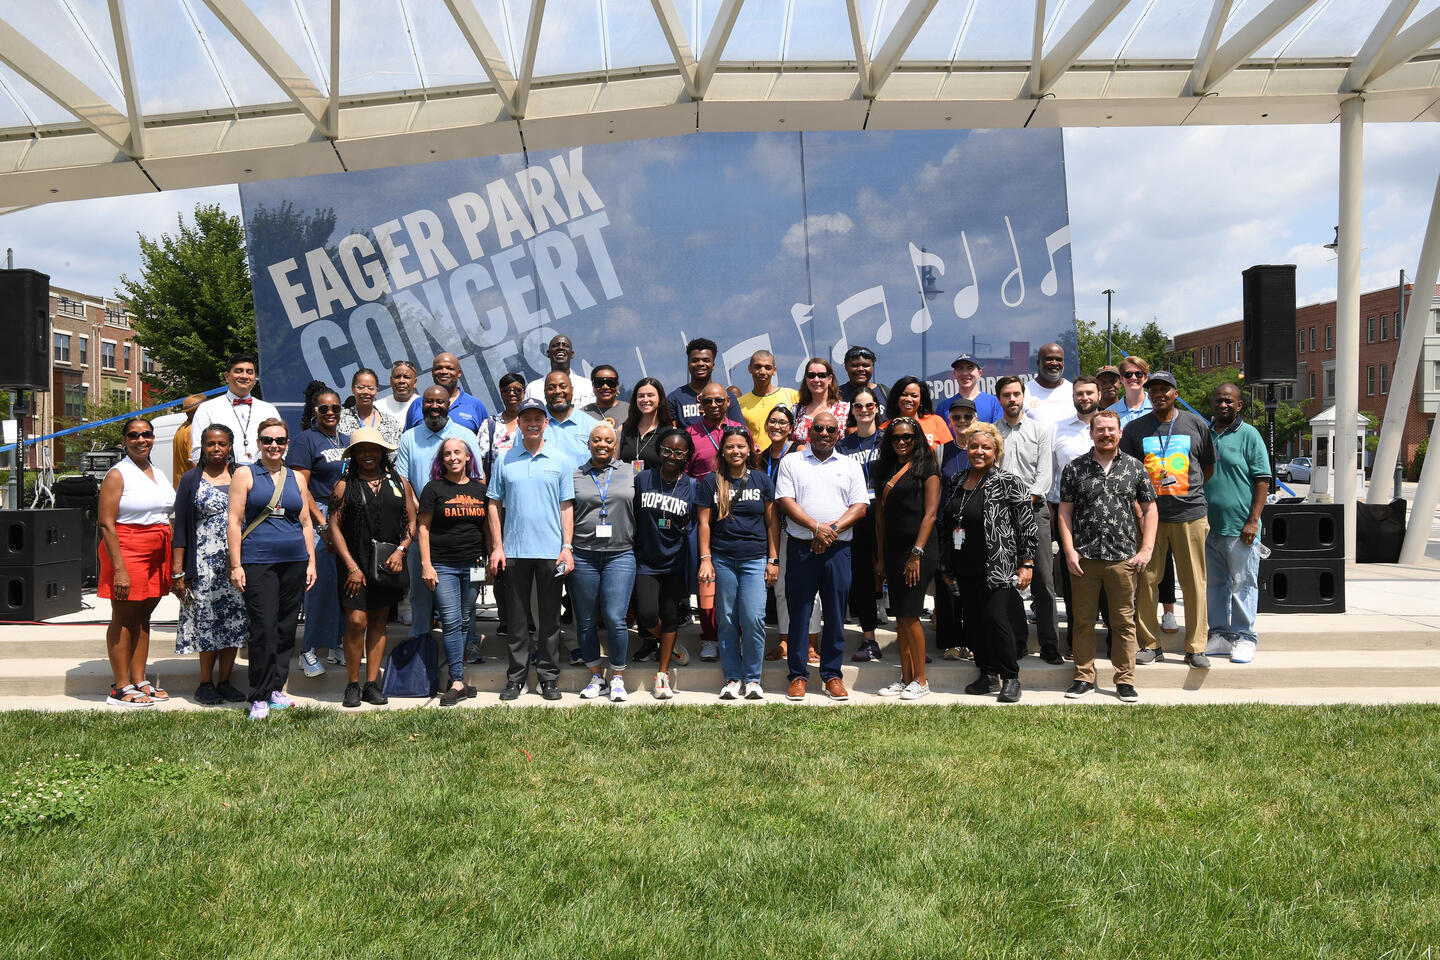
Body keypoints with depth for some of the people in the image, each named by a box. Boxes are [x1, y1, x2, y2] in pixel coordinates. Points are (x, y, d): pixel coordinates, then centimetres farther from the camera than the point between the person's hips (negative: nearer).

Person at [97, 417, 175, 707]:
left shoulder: (159, 474, 15)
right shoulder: (118, 474, -6)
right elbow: (106, 524, -12)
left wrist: (173, 562, 13)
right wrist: (119, 568, -20)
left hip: (157, 553, 7)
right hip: (127, 551, -7)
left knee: (143, 617, 11)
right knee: (123, 619, -1)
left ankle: (139, 681, 18)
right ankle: (121, 689, 4)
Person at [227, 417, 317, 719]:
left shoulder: (296, 479, 15)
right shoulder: (245, 475, 4)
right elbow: (234, 521, -1)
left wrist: (311, 562, 9)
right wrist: (236, 565, -7)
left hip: (294, 562, 4)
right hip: (258, 562, -4)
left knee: (286, 629, 7)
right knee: (264, 629, -9)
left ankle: (276, 689, 19)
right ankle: (259, 698, 0)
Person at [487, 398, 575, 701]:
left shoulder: (561, 460, 4)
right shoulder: (505, 460, 6)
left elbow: (567, 506, 3)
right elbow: (495, 504, 8)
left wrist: (567, 547, -4)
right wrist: (497, 547, 1)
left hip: (550, 550, -1)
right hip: (514, 550, 1)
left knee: (550, 617, 6)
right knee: (517, 617, 8)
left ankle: (549, 678, 15)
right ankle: (516, 677, 17)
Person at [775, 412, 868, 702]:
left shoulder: (850, 466, 12)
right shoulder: (791, 462, 9)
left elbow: (860, 507, 4)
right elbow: (785, 501, -2)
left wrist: (833, 529, -11)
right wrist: (816, 527, -14)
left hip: (838, 549, 1)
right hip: (801, 548, -1)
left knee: (835, 615, 5)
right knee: (798, 613, 2)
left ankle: (832, 676, 15)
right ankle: (798, 675, 11)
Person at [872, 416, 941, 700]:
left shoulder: (926, 467, -3)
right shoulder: (885, 471, 15)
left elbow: (930, 513, -9)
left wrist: (917, 553, -15)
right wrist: (881, 556, 12)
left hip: (919, 551, -6)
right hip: (893, 550, 6)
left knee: (909, 614, -8)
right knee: (900, 617, 9)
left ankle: (921, 680, 4)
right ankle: (905, 678, 16)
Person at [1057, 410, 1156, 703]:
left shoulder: (1134, 467, 7)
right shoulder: (1074, 468, 4)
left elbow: (1149, 509, 9)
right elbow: (1065, 512, 4)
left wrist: (1146, 549, 0)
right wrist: (1069, 551, -5)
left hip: (1124, 558, 0)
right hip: (1084, 558, 0)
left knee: (1124, 621, 6)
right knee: (1083, 620, 6)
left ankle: (1125, 680, 16)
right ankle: (1084, 677, 17)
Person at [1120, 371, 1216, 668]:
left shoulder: (1196, 424, 8)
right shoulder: (1135, 428, 7)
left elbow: (1208, 465, 18)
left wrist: (1190, 492, 11)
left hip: (1190, 514, 0)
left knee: (1194, 582, 2)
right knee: (1146, 580, 0)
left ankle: (1195, 647, 11)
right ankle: (1150, 644, 12)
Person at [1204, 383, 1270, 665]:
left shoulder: (1249, 435, -1)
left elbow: (1262, 481, -4)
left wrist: (1253, 521, -12)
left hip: (1239, 527, -5)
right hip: (1207, 525, 5)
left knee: (1242, 584, 1)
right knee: (1213, 584, 10)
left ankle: (1243, 638, 10)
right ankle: (1219, 635, 20)